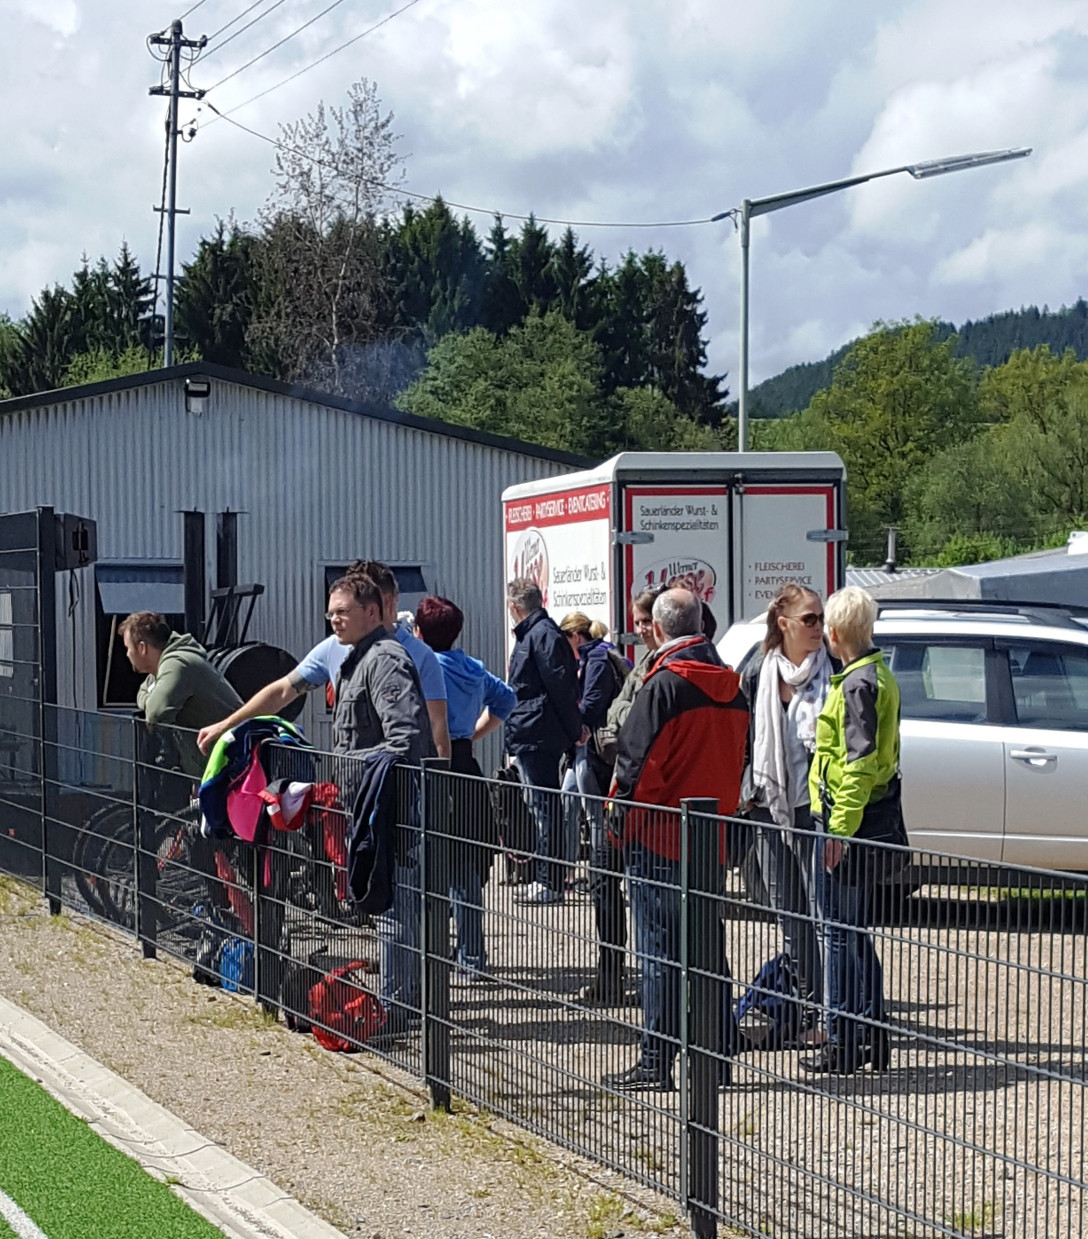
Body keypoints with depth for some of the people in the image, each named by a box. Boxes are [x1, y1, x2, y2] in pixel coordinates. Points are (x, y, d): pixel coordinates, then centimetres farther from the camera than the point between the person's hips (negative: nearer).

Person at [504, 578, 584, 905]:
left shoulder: (542, 634, -14)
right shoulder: (531, 633, 18)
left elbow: (561, 685, -18)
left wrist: (575, 730, -15)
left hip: (538, 738, -11)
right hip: (529, 738, 11)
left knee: (545, 808, -8)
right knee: (540, 808, 15)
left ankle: (550, 884, -5)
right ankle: (544, 880, 22)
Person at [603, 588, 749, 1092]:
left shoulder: (664, 685, -15)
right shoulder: (730, 687, 8)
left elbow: (638, 762, -15)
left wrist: (621, 813, -3)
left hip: (658, 839, -7)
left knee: (659, 952, -2)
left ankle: (656, 1061, 0)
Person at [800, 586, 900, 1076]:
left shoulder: (858, 684, -15)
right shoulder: (880, 676, 15)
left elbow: (858, 762, -21)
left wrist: (840, 828, -23)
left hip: (844, 819, -10)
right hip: (868, 817, 10)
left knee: (841, 933, -5)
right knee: (856, 933, 16)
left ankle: (844, 1043, -2)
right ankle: (872, 1035, 21)